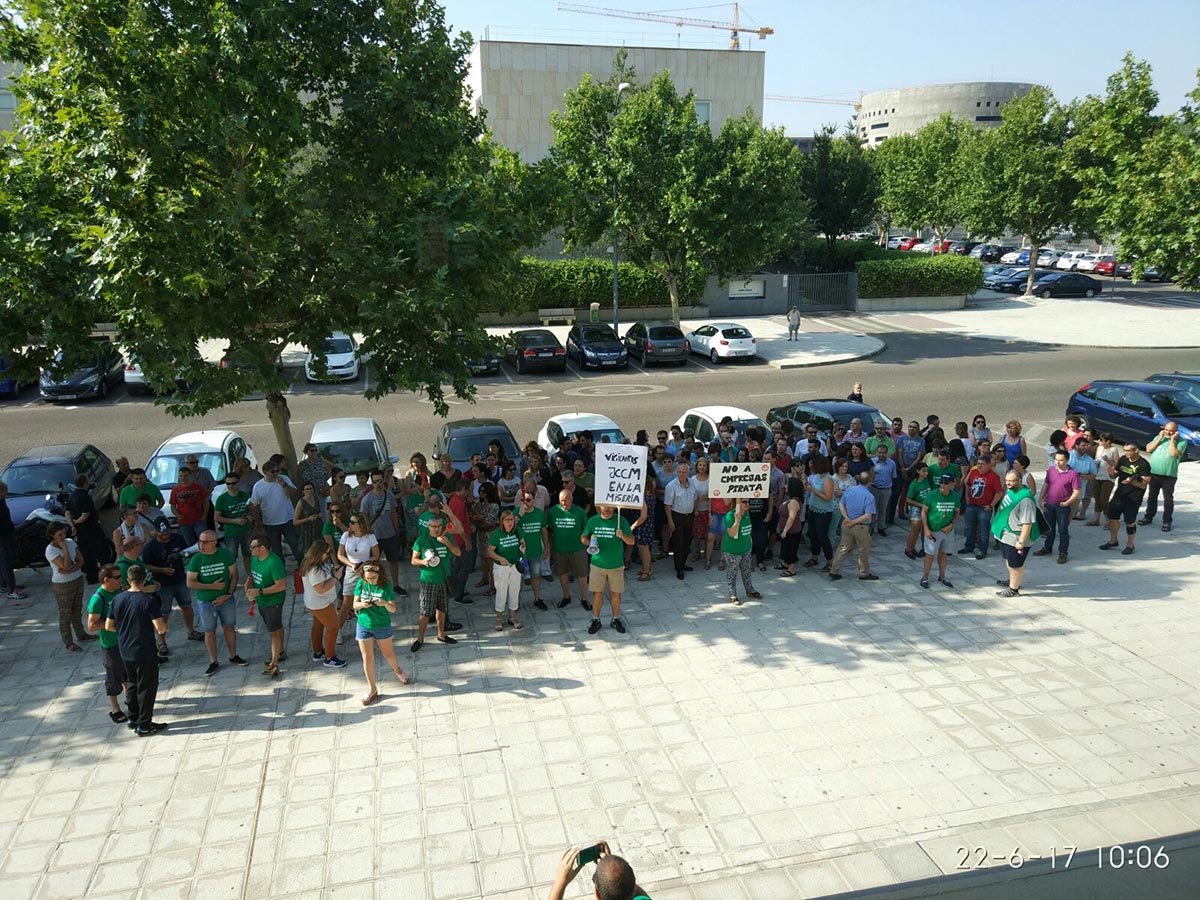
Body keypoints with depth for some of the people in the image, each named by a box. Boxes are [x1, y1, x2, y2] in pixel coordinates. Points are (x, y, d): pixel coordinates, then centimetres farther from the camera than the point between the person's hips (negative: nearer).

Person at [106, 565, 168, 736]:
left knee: (132, 683, 23)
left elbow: (109, 626, 5)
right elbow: (161, 628, -23)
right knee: (146, 687, 6)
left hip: (125, 651, 6)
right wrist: (163, 630, 0)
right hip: (145, 652, -6)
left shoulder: (118, 599, -3)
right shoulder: (149, 600, -20)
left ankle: (133, 718, 34)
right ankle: (144, 725, 12)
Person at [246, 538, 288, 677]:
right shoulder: (254, 558, -3)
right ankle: (280, 653, 41)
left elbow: (282, 585, -28)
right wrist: (250, 587, -8)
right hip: (261, 601, 8)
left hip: (273, 602, -8)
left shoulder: (274, 563, -29)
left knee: (274, 632, -1)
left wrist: (259, 592, -28)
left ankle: (274, 665, 4)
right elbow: (253, 576, 13)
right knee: (276, 628, 24)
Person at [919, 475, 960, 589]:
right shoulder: (932, 495, -17)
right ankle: (925, 578, 18)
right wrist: (926, 529, -15)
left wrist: (951, 525, -8)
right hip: (933, 531, -4)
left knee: (943, 553, 19)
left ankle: (942, 576, 34)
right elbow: (924, 511, -10)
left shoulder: (956, 497, -6)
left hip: (947, 531, 4)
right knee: (930, 554, 3)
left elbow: (957, 512, 7)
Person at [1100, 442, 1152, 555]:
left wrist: (1132, 481, -32)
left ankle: (1130, 545, 22)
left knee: (1130, 522, 5)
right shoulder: (1123, 460, 3)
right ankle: (1112, 541, 30)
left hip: (1133, 498, -6)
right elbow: (1115, 476, 13)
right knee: (1112, 517, 11)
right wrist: (1112, 472, -10)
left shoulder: (1143, 465, -14)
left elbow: (1144, 485, -15)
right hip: (1119, 494, 6)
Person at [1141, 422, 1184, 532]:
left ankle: (1167, 521, 9)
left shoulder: (1181, 442, -4)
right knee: (1151, 496, 15)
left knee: (1168, 499, 2)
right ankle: (1148, 517, 28)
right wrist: (1160, 438, -5)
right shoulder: (1158, 437, 9)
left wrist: (1172, 439, -15)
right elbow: (1148, 449, -1)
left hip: (1169, 475, -4)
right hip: (1153, 473, 4)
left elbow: (1174, 454, -19)